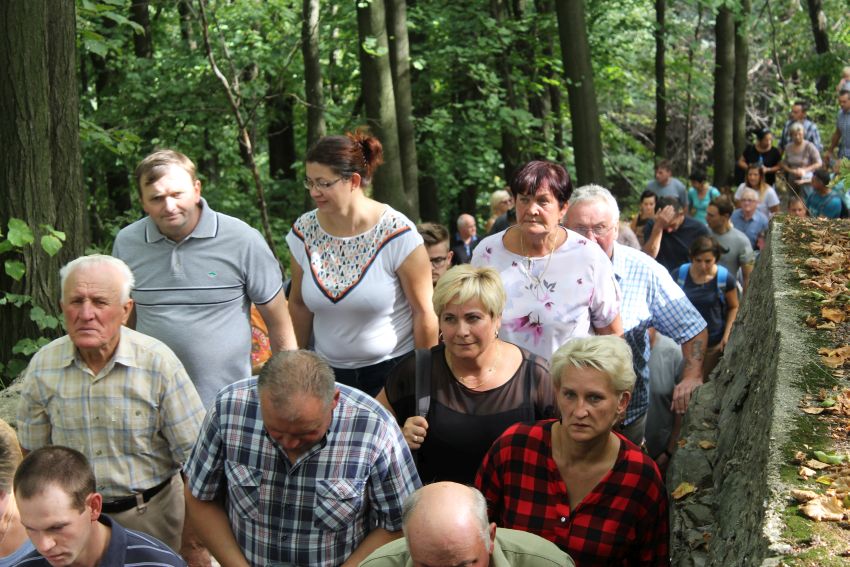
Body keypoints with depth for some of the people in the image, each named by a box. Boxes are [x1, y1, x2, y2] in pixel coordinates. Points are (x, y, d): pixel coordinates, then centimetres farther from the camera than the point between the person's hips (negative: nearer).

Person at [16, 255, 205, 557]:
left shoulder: (158, 362, -16)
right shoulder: (43, 366, -8)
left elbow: (193, 455, -12)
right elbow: (33, 455, 6)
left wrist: (192, 544, -11)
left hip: (152, 513, -2)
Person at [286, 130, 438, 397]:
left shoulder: (396, 233, -16)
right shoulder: (304, 231, -3)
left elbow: (424, 311, -10)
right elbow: (299, 304, 8)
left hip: (392, 370, -3)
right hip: (328, 371, 4)